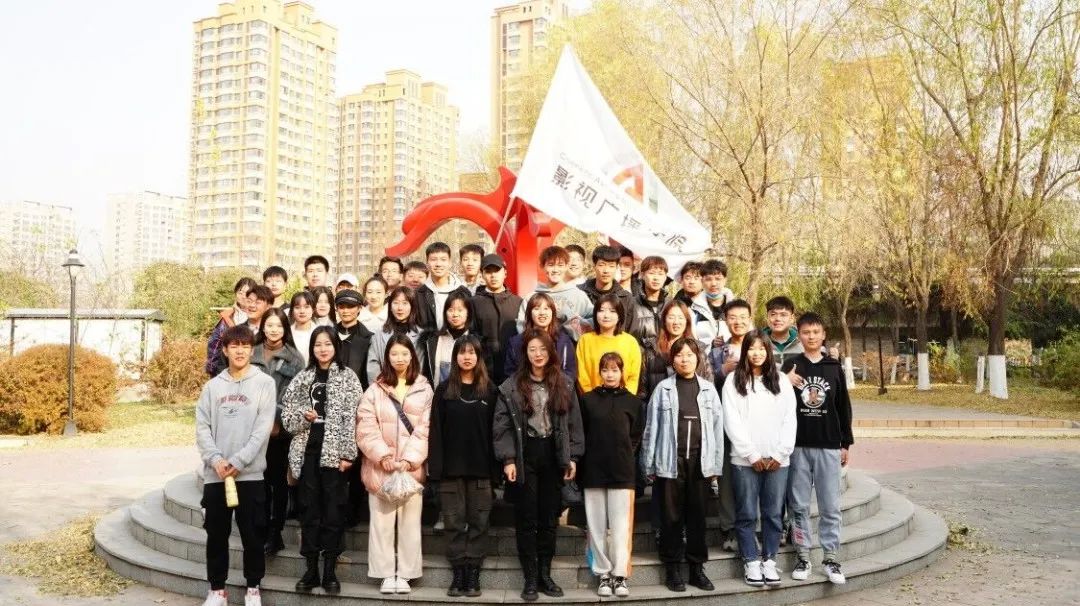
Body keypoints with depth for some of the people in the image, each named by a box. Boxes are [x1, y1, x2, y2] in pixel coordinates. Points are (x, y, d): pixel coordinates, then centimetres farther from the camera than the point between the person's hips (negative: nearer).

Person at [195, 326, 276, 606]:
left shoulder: (264, 383, 0)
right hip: (215, 474, 3)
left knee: (252, 535, 4)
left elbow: (263, 428, -8)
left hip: (250, 473, -3)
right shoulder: (212, 386, 9)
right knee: (216, 534, 9)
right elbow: (202, 427, 4)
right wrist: (216, 459, -11)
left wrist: (238, 461, -15)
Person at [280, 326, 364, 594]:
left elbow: (351, 418, -5)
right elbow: (287, 416, 11)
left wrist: (347, 453, -11)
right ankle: (311, 569, 14)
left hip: (334, 451, -3)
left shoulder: (347, 377, 0)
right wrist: (303, 416, -11)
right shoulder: (302, 377, 10)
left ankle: (329, 571, 10)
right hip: (308, 450, 3)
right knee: (309, 509, 6)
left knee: (333, 510, 1)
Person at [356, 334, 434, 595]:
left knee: (410, 521, 4)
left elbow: (425, 429, -2)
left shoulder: (424, 389, 5)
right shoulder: (375, 389, 6)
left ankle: (405, 574, 13)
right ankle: (387, 574, 13)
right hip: (380, 466, 0)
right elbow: (366, 427, -3)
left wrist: (408, 460, -11)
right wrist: (383, 456, -14)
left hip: (412, 466, 0)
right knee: (381, 521, 3)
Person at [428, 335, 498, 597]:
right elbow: (435, 430, 1)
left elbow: (494, 431, 2)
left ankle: (473, 574, 11)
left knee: (478, 522, 4)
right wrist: (435, 466, -8)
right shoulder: (444, 389, 5)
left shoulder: (490, 390, 5)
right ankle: (458, 573, 11)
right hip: (451, 467, 0)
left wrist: (495, 467, -5)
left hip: (480, 468, 0)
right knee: (454, 522, 4)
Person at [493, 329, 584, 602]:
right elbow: (502, 426, -5)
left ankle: (545, 574, 20)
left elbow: (573, 423, 6)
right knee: (526, 519, 3)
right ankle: (530, 578, 12)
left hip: (553, 455, 2)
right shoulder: (511, 386, -3)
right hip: (525, 456, -2)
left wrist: (572, 457, 1)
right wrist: (508, 459, -12)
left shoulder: (564, 385, 5)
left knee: (549, 518, 9)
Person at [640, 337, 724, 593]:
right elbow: (651, 428, 1)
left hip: (700, 461, 2)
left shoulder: (708, 389, 7)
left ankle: (697, 567, 18)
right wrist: (649, 465, -2)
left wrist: (716, 464, 3)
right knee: (671, 517, 5)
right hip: (670, 461, -2)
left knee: (697, 516, 8)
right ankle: (673, 568, 15)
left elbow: (717, 428, 7)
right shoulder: (663, 388, 1)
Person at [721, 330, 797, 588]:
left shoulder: (781, 380, 11)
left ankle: (769, 560, 15)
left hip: (777, 460, 2)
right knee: (747, 514, 2)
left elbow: (789, 419, 5)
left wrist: (780, 454, -5)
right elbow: (732, 421, -3)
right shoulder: (734, 380, 3)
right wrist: (752, 454, -8)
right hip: (745, 460, -2)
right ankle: (751, 562, 11)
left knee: (774, 514, 5)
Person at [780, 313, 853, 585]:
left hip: (829, 446, 1)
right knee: (799, 505, 5)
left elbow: (843, 407, 9)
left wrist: (846, 443, 8)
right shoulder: (790, 366, 2)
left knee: (830, 506, 3)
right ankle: (802, 556, 15)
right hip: (797, 446, -1)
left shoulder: (834, 368, 6)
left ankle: (831, 557, 12)